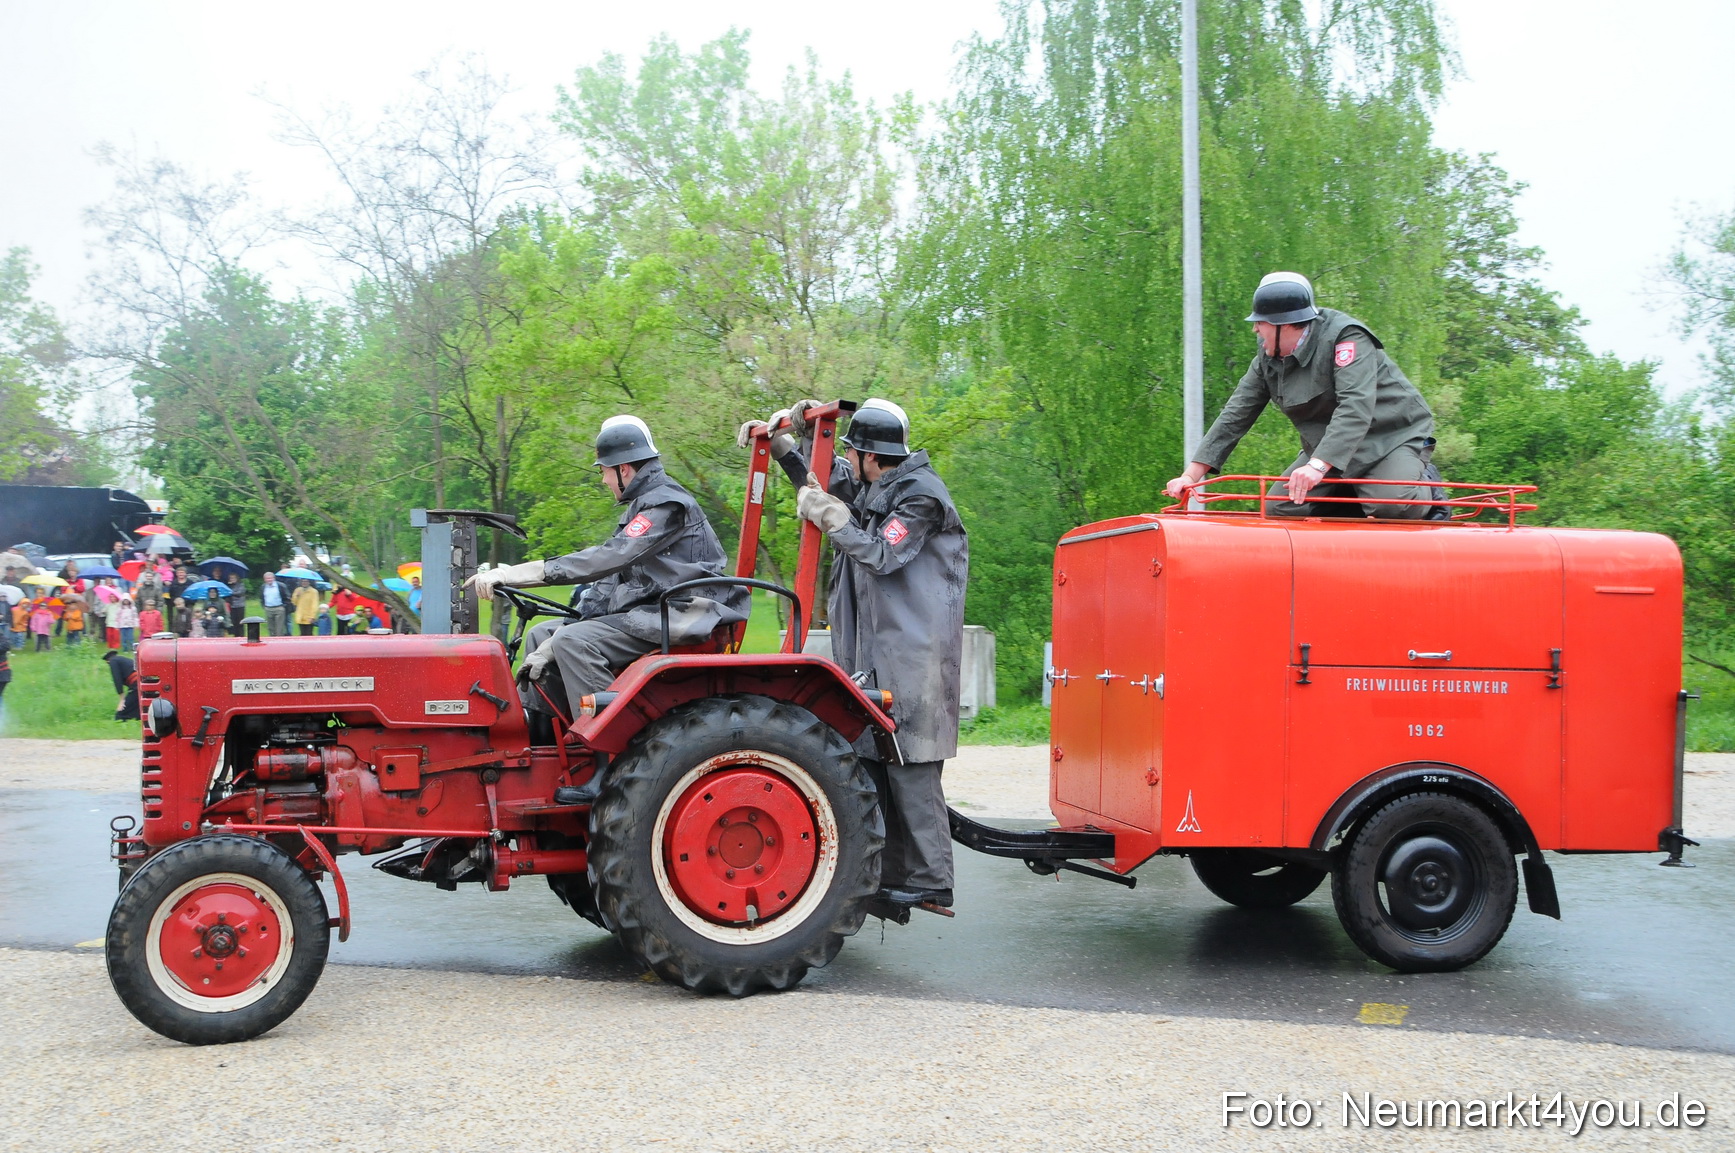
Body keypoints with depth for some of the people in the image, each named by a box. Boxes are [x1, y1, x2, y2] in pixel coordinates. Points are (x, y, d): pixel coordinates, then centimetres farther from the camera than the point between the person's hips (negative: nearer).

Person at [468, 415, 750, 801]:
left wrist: (517, 574, -30)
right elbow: (613, 576, 14)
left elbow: (608, 558, -28)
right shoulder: (644, 505, 18)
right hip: (649, 612, 11)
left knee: (574, 641, -27)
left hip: (678, 617, -11)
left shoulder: (667, 504, -14)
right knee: (544, 635, 8)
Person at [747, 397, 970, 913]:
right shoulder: (867, 488, 15)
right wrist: (779, 442, 23)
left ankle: (929, 881, -5)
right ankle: (888, 876, 15)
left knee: (910, 769, -9)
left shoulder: (920, 495, -10)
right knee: (870, 763, 9)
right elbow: (819, 481, 31)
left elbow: (881, 556, -17)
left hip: (913, 654, -9)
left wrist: (831, 517, -13)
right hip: (871, 654, 9)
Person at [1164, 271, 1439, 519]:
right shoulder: (1267, 360, 0)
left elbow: (1356, 408, -37)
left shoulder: (1346, 337, -23)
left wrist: (1318, 465, -50)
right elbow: (1235, 417, 0)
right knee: (1278, 508, -9)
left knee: (1392, 507, -33)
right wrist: (1192, 474, -10)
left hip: (1394, 437, -7)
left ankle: (1424, 485, 3)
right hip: (1328, 451, 7)